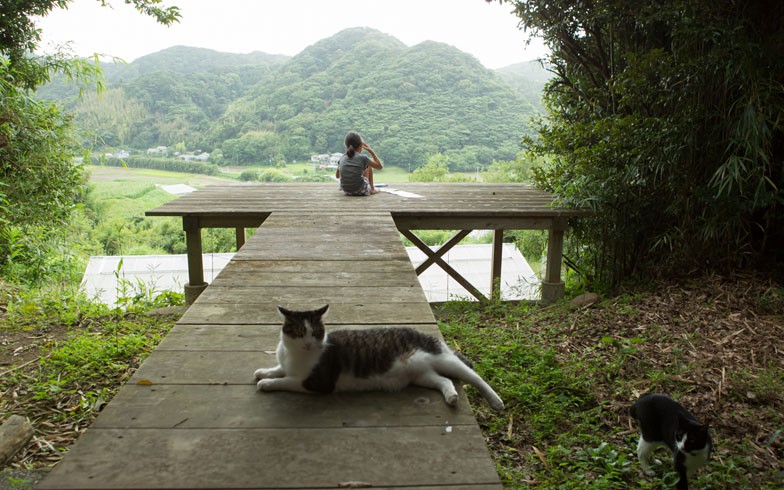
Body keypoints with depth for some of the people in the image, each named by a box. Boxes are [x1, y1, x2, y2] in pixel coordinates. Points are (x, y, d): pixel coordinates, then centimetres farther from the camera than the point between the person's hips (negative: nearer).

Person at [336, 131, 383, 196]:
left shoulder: (342, 158, 3)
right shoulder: (362, 158, -8)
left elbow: (337, 176, 16)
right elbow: (380, 166, 3)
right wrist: (371, 151, 11)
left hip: (346, 191, 4)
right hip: (360, 191, -4)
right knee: (369, 164, 20)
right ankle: (372, 189, 30)